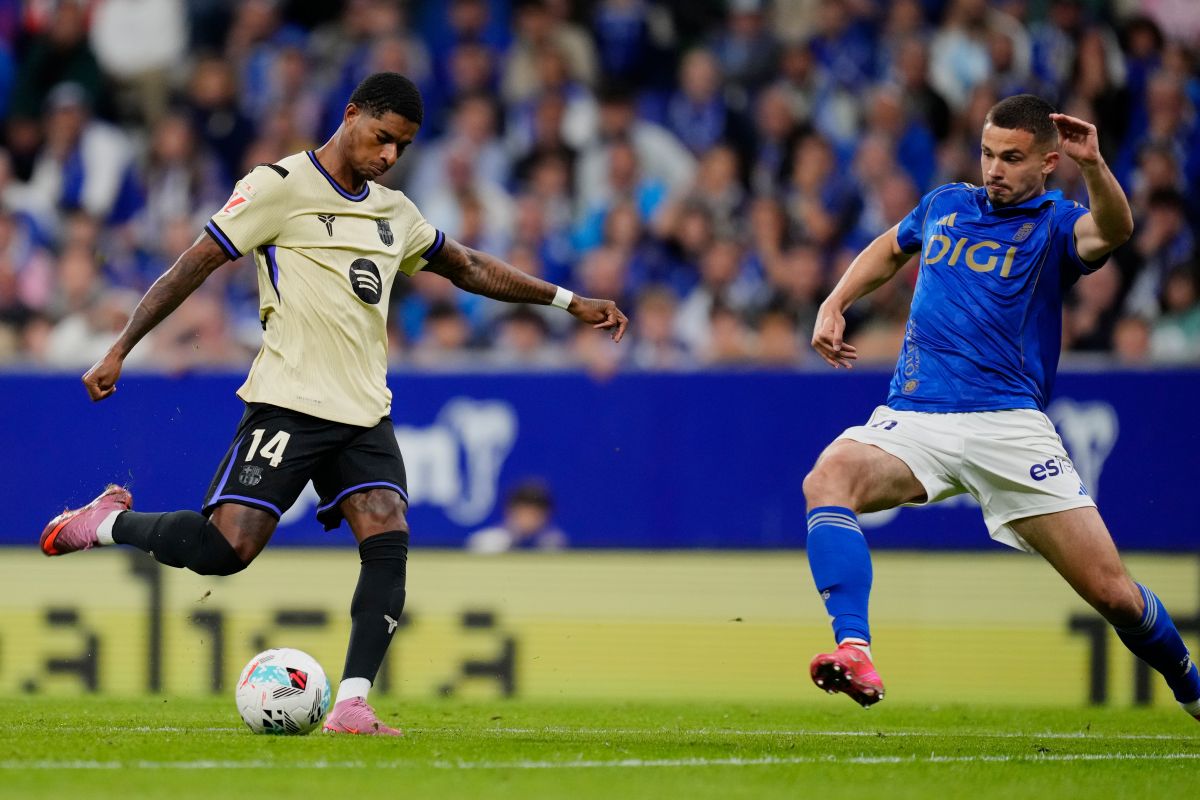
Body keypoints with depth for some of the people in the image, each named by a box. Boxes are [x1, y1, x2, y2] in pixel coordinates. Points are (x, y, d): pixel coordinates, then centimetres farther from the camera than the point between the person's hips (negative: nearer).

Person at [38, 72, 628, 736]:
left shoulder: (393, 212, 18)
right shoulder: (280, 186, -3)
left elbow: (470, 268, 32)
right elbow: (194, 264, -4)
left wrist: (568, 302, 30)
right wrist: (119, 349, -8)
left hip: (365, 412, 6)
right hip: (289, 402, -6)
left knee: (388, 540, -16)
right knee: (226, 548, -17)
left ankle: (351, 706, -16)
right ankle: (110, 521, 11)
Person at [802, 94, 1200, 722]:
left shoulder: (1056, 224, 3)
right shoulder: (945, 205, 17)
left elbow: (1112, 230, -21)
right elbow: (890, 249, 38)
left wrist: (1093, 167, -40)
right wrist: (834, 304, 22)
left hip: (1010, 425, -3)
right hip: (915, 418, 3)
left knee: (1113, 592, -7)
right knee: (828, 479, -31)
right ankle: (854, 653, -42)